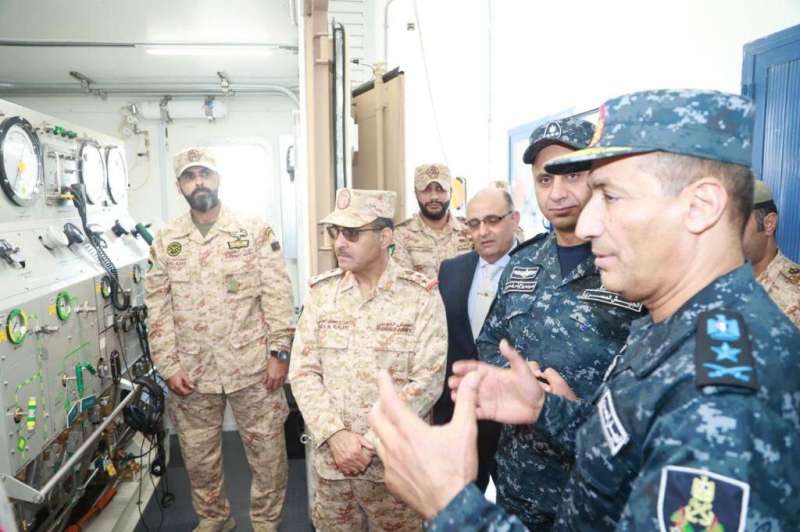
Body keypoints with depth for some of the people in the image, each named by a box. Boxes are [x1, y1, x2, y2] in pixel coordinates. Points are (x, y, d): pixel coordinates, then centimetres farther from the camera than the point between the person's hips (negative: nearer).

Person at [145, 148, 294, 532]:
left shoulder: (256, 231, -3)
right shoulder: (165, 241, 3)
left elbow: (278, 295, -5)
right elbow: (158, 309, 3)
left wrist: (279, 352, -9)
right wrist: (169, 366, -2)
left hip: (252, 367, -2)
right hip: (192, 371, 3)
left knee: (267, 452, 9)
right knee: (198, 456, 18)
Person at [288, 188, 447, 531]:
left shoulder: (421, 295, -9)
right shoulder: (321, 291, 0)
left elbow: (428, 380, -13)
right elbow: (303, 371, -1)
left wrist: (372, 442, -16)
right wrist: (335, 435, -13)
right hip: (330, 460, 3)